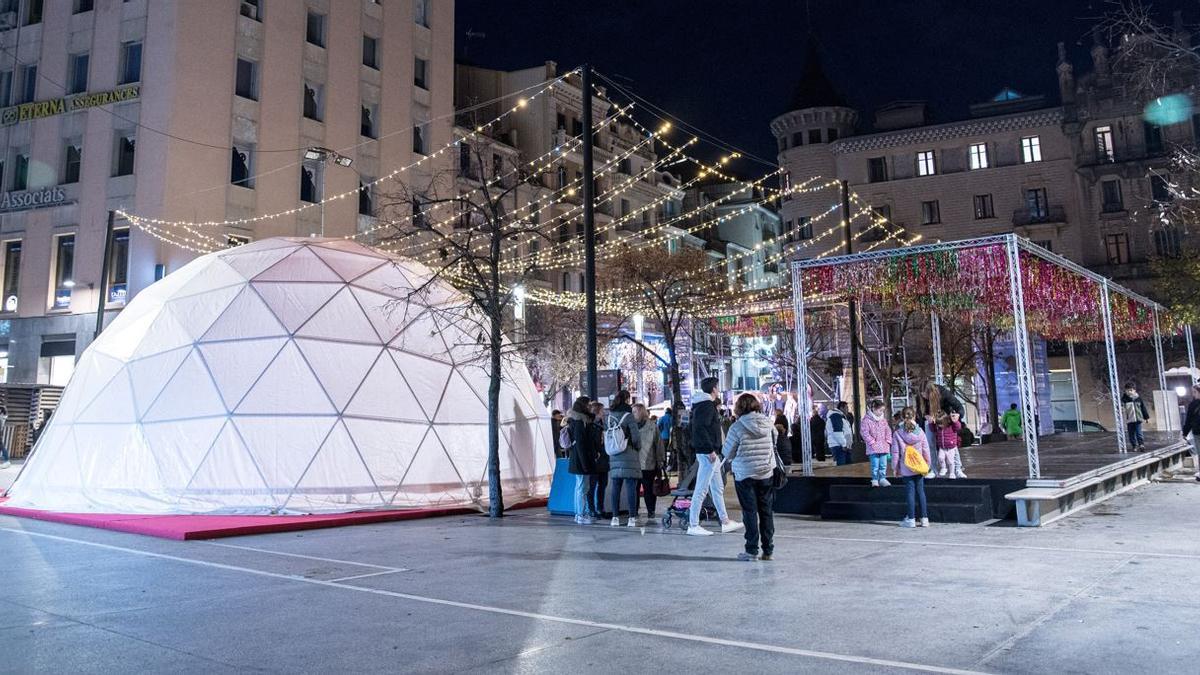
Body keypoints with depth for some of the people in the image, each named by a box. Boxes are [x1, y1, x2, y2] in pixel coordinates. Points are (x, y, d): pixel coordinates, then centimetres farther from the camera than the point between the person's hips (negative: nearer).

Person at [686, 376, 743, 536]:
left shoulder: (706, 405, 17)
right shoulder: (707, 405, -14)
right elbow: (700, 428, -24)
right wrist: (711, 450, -22)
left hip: (710, 453, 11)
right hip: (708, 453, -11)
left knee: (718, 488, 16)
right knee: (701, 489, -7)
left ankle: (725, 522, 24)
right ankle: (693, 525, -3)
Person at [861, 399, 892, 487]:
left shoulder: (883, 420, 12)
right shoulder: (867, 420, -8)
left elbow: (888, 431, 16)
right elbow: (865, 432, -12)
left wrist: (888, 441, 5)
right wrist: (872, 442, -14)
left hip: (884, 446, 5)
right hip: (873, 447, -5)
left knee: (883, 465, 8)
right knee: (875, 465, -5)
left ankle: (882, 478, 18)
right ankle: (875, 480, 5)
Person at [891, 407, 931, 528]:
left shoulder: (897, 433, -9)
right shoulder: (920, 431, -2)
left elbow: (895, 453, -6)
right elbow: (926, 450, 3)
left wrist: (895, 468, 4)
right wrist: (927, 464, 14)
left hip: (906, 469, -2)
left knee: (910, 492, 3)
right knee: (921, 491, 9)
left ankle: (911, 519, 5)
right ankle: (924, 518, 11)